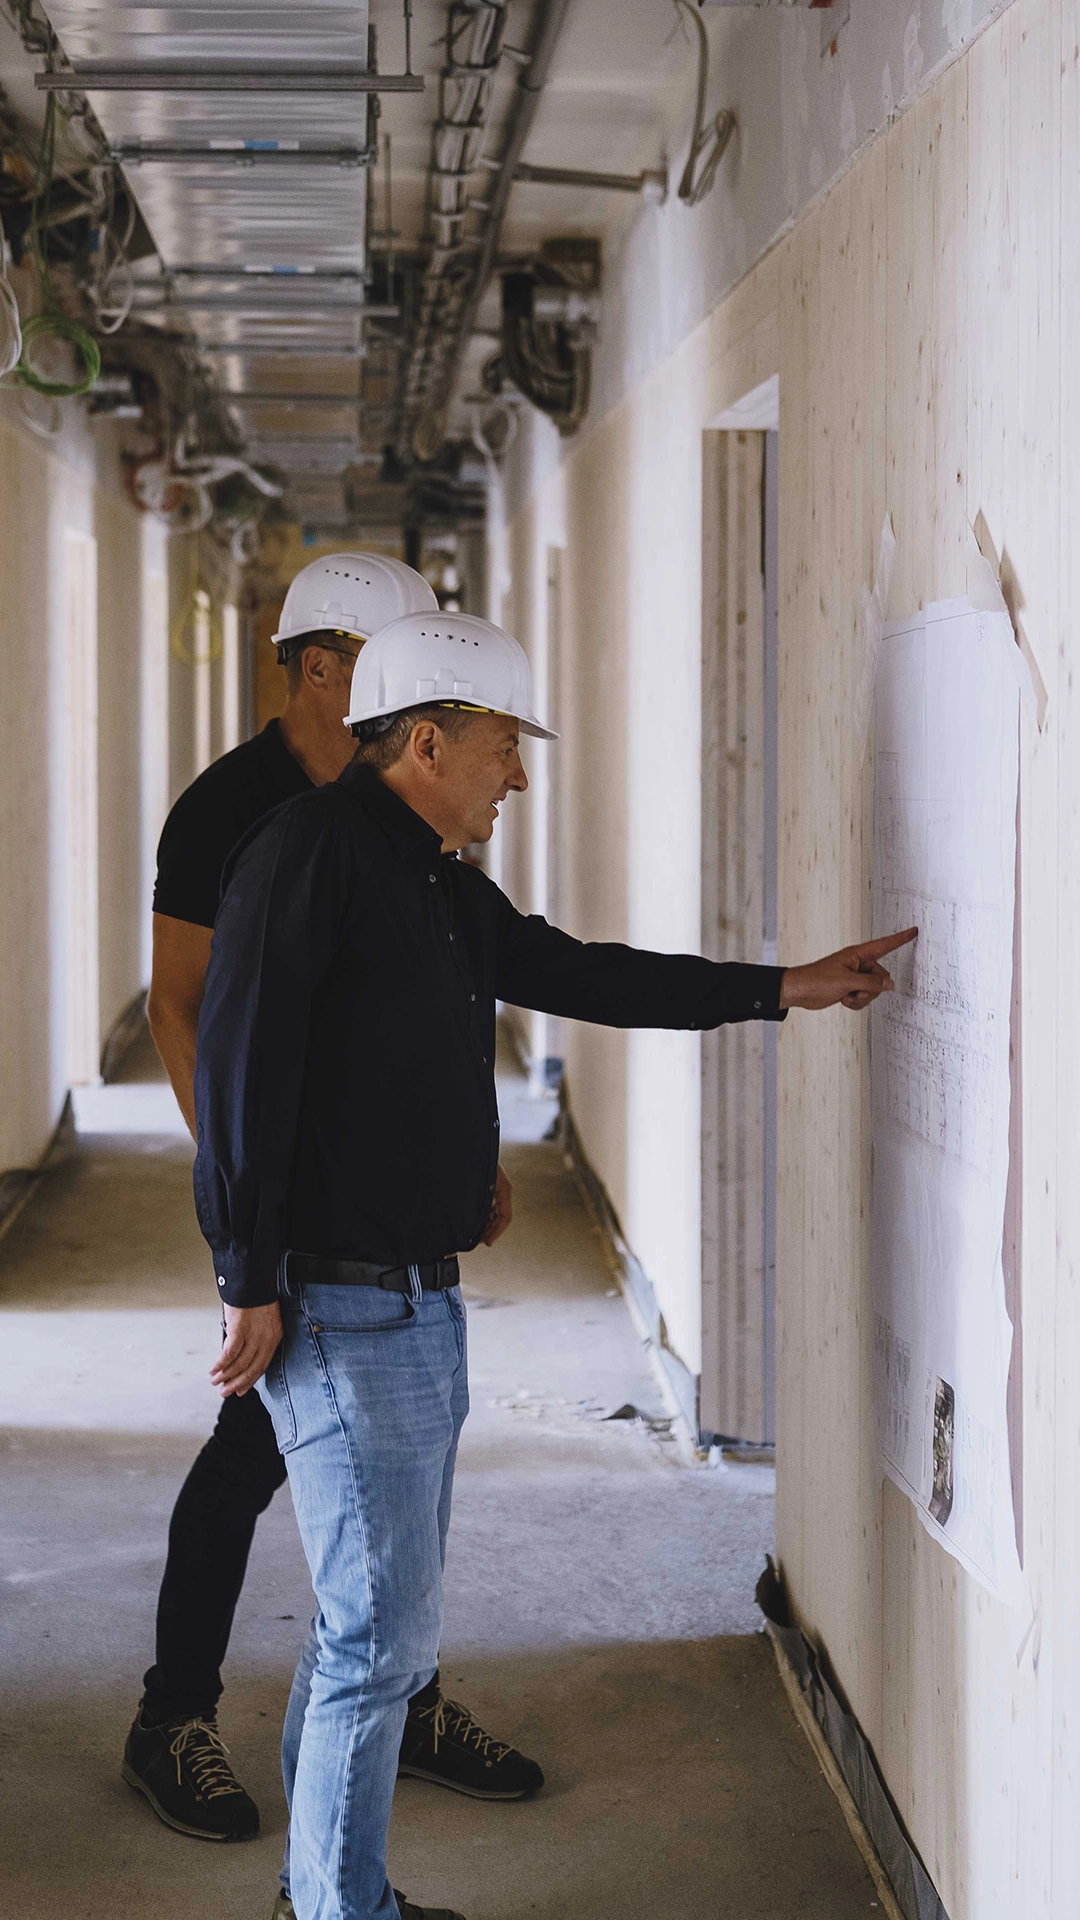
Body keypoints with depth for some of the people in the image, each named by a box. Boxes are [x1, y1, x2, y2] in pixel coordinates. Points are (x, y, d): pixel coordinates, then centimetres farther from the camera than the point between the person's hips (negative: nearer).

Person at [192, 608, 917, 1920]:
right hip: (342, 1308, -9)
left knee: (377, 1625, 15)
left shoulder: (446, 888, 16)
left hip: (422, 1306, 9)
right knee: (381, 1634, -6)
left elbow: (580, 976, 26)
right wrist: (254, 1287, -18)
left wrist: (785, 989, 25)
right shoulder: (314, 848, -12)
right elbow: (240, 1064, -17)